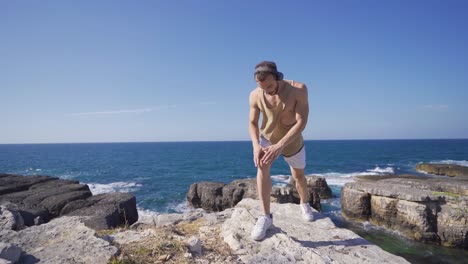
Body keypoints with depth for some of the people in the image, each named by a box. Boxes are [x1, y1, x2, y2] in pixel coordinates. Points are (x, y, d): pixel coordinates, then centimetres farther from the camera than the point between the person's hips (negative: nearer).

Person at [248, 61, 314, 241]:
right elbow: (252, 123, -13)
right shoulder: (255, 96, -23)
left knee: (299, 176, 18)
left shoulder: (299, 89, -31)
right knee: (262, 166, -29)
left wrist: (279, 146, -44)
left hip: (292, 142, 0)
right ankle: (265, 216, -19)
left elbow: (301, 122, -33)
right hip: (267, 138, 1)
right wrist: (256, 145, -33)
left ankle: (305, 203, 50)